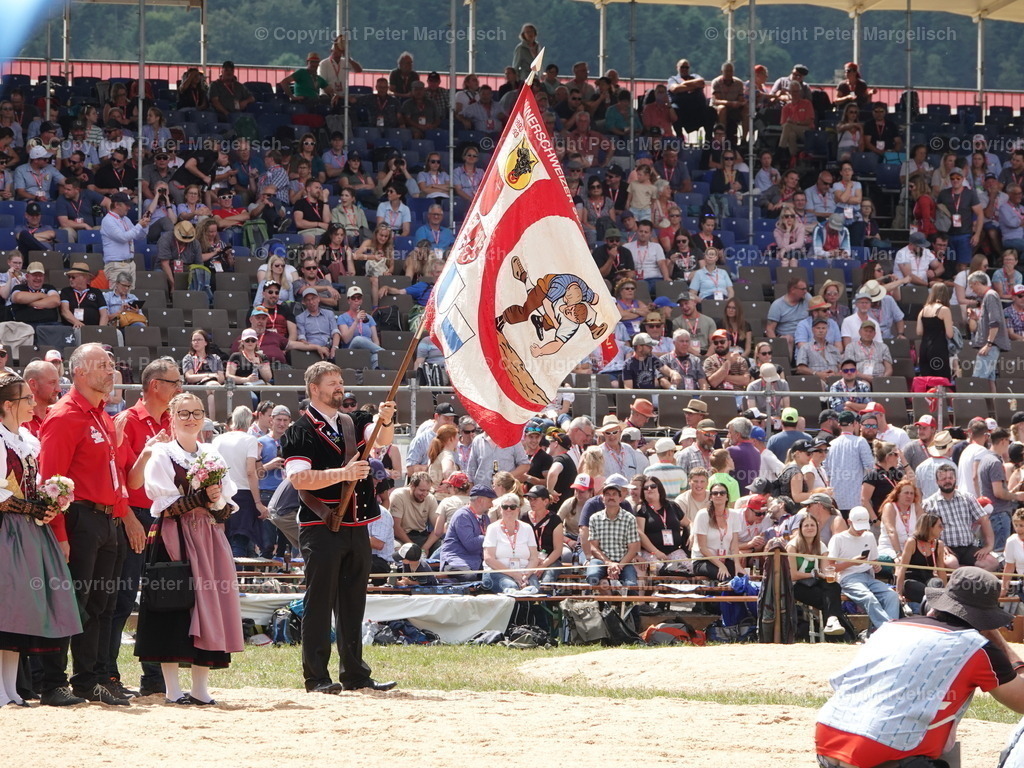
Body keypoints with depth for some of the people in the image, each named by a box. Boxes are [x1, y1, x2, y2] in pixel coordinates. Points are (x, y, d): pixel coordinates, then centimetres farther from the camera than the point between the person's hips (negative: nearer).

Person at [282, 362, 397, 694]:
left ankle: (355, 673, 16)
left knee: (353, 603, 10)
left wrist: (386, 421, -25)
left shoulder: (354, 423, 15)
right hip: (321, 527, -6)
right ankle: (316, 676, -3)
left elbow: (381, 439, -3)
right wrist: (343, 473, -22)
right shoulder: (300, 431, -3)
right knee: (320, 601, -5)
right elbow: (299, 478, -14)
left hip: (356, 526, 6)